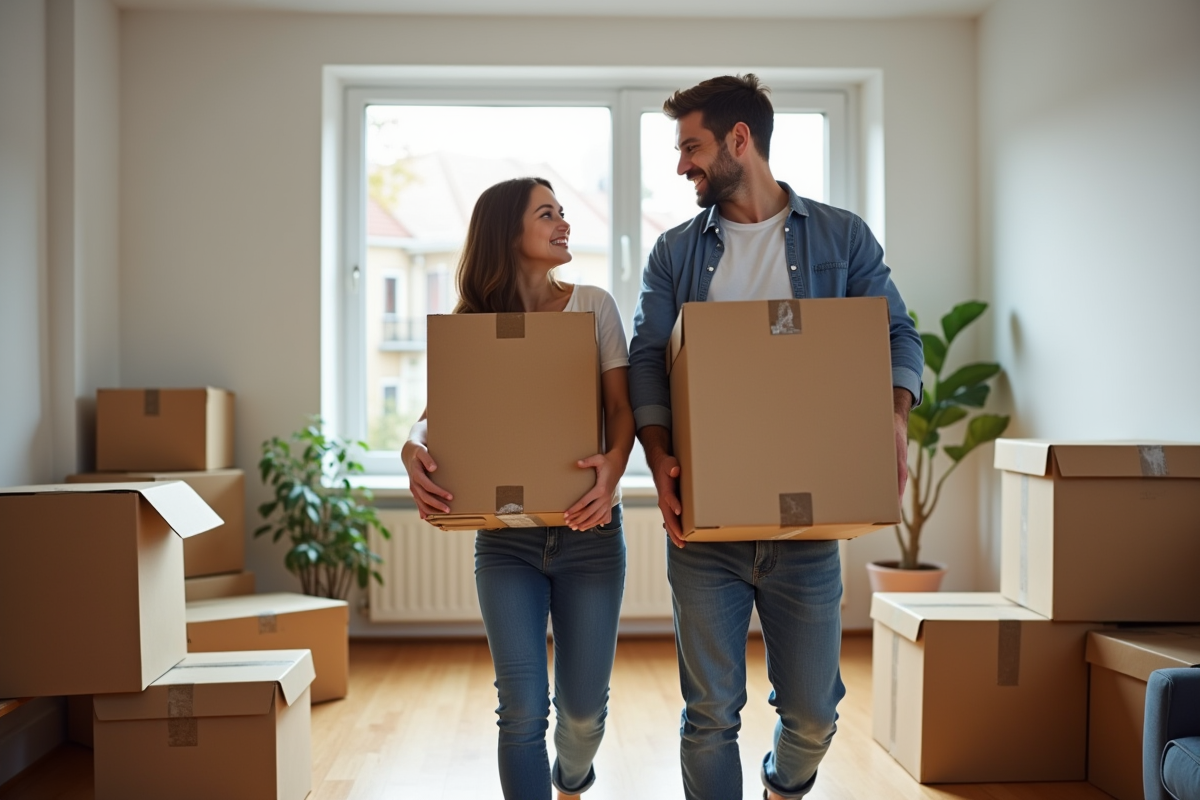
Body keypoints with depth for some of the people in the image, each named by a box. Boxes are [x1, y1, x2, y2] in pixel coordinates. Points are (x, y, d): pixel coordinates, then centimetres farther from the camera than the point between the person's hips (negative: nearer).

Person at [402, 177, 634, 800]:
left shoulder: (593, 307, 2)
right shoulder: (471, 325, 3)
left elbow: (622, 408, -3)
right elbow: (434, 415, -4)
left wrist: (613, 464, -24)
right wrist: (414, 450, -28)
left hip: (589, 531, 0)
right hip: (505, 537, 0)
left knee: (584, 710, 8)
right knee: (522, 711, -4)